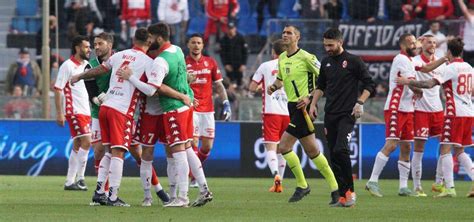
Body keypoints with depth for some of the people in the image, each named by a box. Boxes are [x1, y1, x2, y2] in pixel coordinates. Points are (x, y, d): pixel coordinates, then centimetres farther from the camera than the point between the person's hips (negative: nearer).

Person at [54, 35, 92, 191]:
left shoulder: (86, 66, 14)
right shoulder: (68, 66, -10)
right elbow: (57, 89, -11)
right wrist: (59, 113, -16)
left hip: (85, 111, 8)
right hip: (74, 111, -8)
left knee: (78, 146, 8)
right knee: (86, 142, -15)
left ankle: (70, 182, 11)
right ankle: (80, 178, -11)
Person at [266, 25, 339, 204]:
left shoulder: (306, 57, -11)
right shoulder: (282, 58, 12)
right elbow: (280, 79, 28)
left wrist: (310, 97, -17)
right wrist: (274, 86, 5)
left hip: (303, 106, -8)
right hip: (292, 107, 8)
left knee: (284, 145, -10)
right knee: (311, 150, 6)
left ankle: (302, 185, 1)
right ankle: (334, 187, 14)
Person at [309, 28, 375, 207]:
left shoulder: (353, 61, -3)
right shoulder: (326, 62, 13)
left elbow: (369, 85, -2)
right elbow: (320, 86, 27)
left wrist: (360, 103, -13)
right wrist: (313, 104, 16)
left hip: (347, 114, -6)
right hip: (330, 115, 6)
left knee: (340, 150, -23)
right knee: (334, 156, 2)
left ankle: (350, 190, -12)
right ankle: (343, 196, 6)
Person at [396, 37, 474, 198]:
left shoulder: (451, 68, -10)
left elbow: (430, 84, -19)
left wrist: (408, 82, -12)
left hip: (455, 112, -8)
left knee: (446, 149, -7)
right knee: (460, 151, 17)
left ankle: (449, 188, -16)